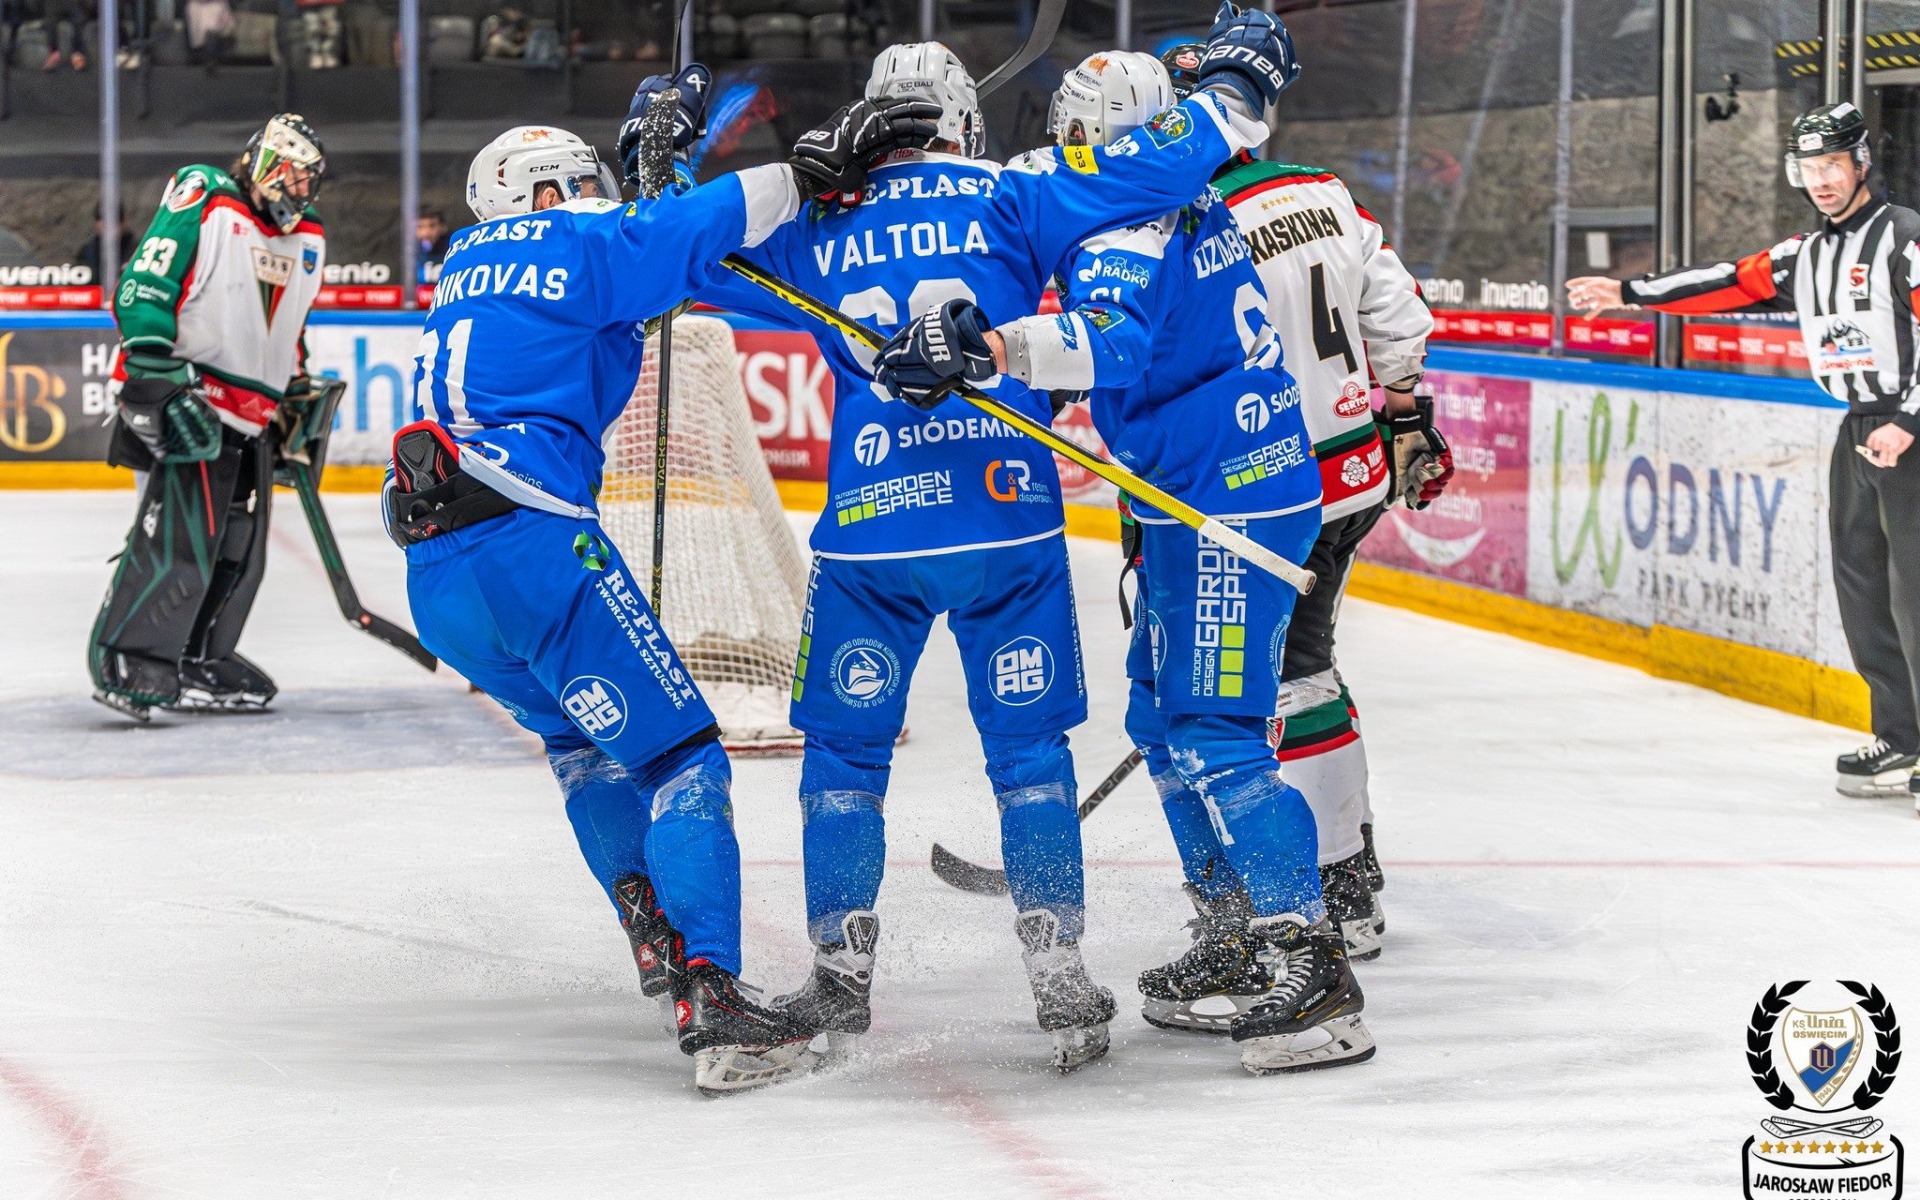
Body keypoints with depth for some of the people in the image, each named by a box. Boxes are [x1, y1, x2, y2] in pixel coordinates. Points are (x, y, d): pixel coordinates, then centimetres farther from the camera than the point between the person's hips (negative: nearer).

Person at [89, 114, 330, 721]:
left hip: (254, 416, 8)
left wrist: (299, 396, 25)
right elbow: (142, 291, -16)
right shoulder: (204, 203, -10)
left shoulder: (307, 238, 15)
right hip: (190, 395, -8)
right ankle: (127, 661, -14)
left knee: (240, 546, 9)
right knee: (183, 533, -18)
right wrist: (164, 383, -24)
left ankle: (199, 661, 21)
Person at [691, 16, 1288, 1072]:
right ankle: (1057, 973, 3)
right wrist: (1232, 103, 9)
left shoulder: (817, 226, 7)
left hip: (868, 535, 1)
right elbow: (1145, 172, -4)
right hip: (1007, 524, -1)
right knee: (1028, 745, 8)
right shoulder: (1012, 199, 1)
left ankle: (841, 973, 15)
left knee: (846, 747, 14)